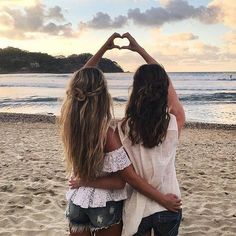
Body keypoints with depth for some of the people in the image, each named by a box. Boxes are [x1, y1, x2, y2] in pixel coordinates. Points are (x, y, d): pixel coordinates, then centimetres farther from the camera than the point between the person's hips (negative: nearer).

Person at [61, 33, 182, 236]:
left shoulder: (69, 121, -13)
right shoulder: (107, 134, -28)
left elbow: (80, 80, 1)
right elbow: (129, 177, -24)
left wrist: (104, 48, 6)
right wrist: (163, 199, -15)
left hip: (77, 200, 4)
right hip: (105, 204, -4)